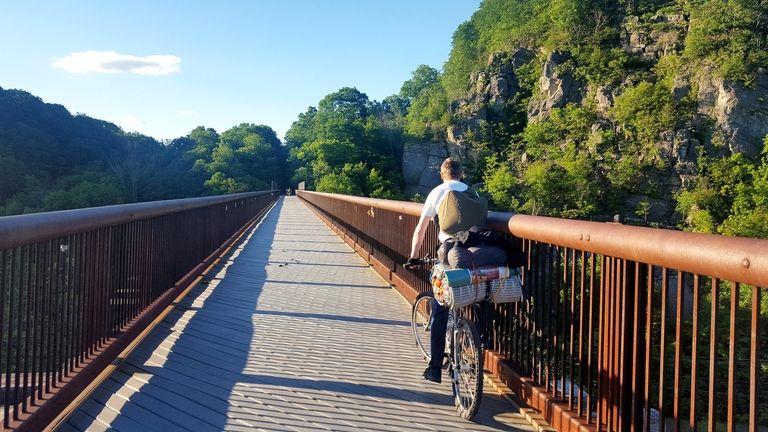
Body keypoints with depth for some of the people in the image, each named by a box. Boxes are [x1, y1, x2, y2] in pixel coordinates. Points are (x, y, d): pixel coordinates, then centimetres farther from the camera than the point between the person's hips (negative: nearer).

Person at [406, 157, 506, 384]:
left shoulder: (437, 192, 11)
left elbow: (420, 230, 11)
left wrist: (413, 257, 22)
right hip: (475, 245, 1)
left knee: (439, 313, 7)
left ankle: (435, 368, 9)